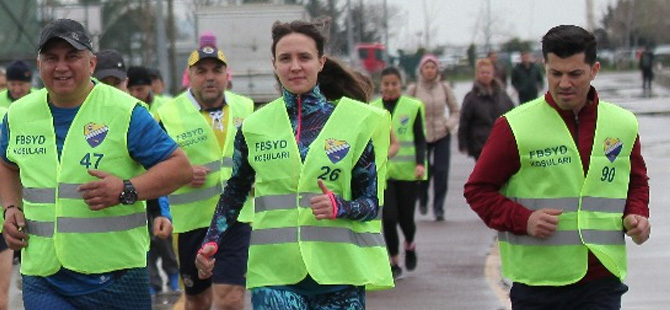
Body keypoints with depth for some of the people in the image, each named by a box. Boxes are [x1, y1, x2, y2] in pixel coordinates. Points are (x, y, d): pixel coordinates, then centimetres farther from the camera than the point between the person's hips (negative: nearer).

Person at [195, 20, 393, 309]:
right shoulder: (255, 125, 7)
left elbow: (372, 202, 5)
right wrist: (210, 243, 10)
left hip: (338, 271, 0)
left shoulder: (355, 121, 2)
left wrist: (340, 207, -15)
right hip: (274, 272, 0)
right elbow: (234, 193, 21)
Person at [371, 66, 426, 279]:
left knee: (406, 217, 3)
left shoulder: (413, 107, 1)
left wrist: (420, 163, -11)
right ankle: (394, 262, 6)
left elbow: (420, 139, 1)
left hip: (407, 171, -1)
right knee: (388, 217, -8)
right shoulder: (372, 110, 6)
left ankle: (409, 245, 36)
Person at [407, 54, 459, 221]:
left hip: (442, 135, 1)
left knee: (441, 171, -5)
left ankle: (439, 207, 5)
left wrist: (449, 124, -4)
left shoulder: (444, 88, 2)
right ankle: (422, 200, 27)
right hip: (421, 136, -1)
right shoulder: (413, 89, -3)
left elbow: (455, 110, 11)